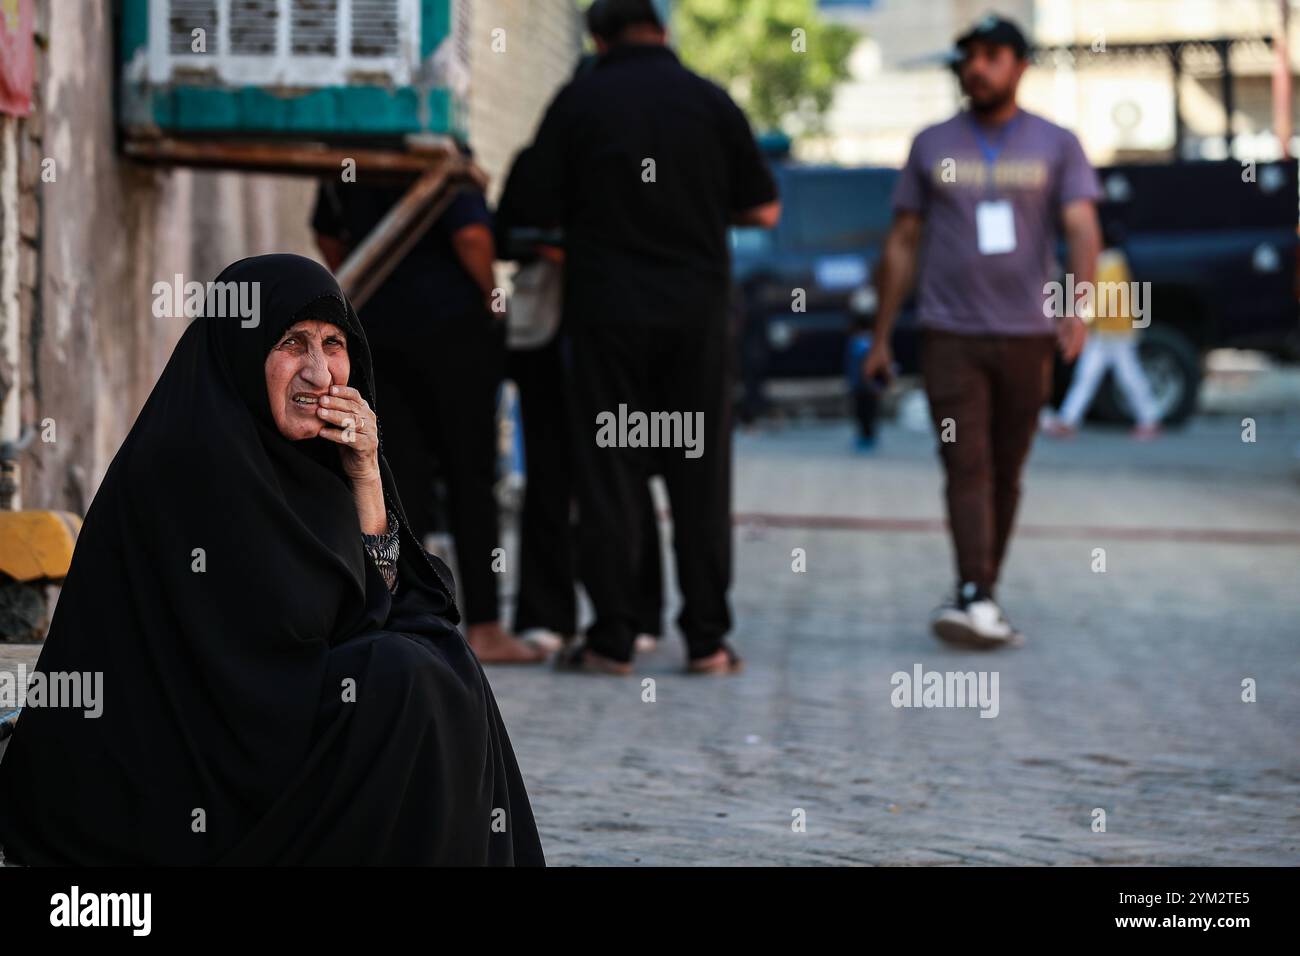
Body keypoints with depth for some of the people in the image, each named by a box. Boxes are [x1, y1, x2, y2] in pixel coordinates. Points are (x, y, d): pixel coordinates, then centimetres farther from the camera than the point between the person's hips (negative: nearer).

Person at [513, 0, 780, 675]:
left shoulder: (577, 103, -2)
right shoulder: (711, 102, 1)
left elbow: (537, 209, 0)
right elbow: (763, 209, 4)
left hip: (606, 308, -1)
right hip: (696, 309, 1)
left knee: (608, 475, 3)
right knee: (700, 476, 6)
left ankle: (612, 639, 2)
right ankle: (707, 639, 6)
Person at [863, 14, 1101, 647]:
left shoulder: (1056, 146, 4)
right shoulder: (933, 145, 7)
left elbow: (1082, 230, -8)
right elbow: (902, 244, 10)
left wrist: (1078, 306, -26)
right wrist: (881, 338, 8)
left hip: (1026, 335, 1)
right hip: (951, 335, -1)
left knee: (1005, 474, 7)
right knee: (967, 467, -13)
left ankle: (978, 598, 17)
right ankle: (975, 599, -24)